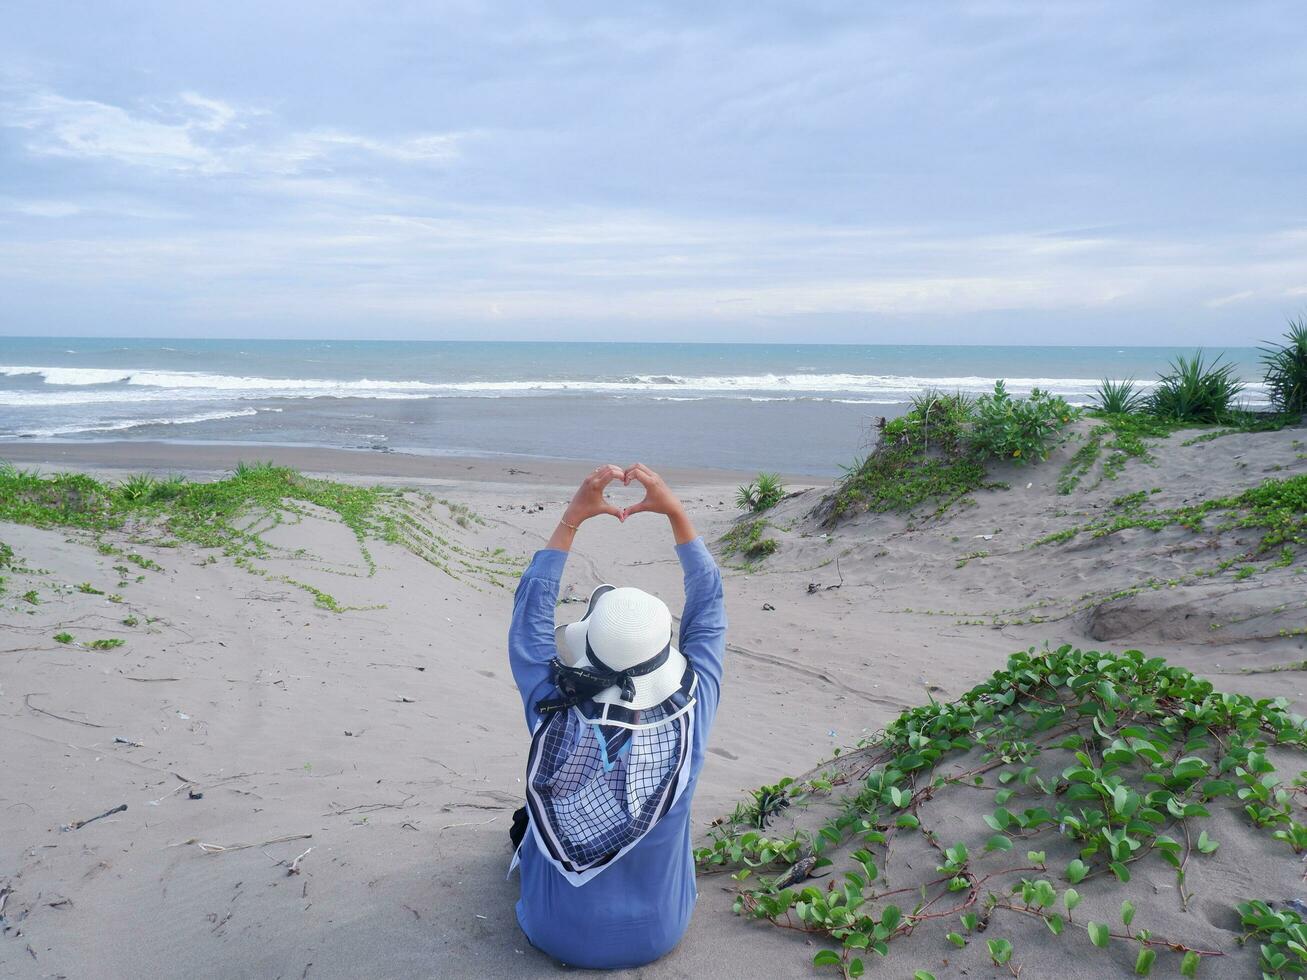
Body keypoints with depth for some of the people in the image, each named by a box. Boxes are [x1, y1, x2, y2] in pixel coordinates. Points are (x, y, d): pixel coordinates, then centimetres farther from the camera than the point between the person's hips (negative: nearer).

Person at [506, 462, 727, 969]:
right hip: (657, 936, 1)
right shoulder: (689, 720, -26)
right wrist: (675, 512, -10)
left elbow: (531, 612, -12)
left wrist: (572, 517, -11)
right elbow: (708, 608, -12)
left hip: (558, 936, -1)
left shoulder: (554, 717, -28)